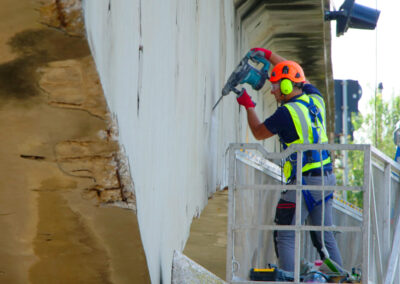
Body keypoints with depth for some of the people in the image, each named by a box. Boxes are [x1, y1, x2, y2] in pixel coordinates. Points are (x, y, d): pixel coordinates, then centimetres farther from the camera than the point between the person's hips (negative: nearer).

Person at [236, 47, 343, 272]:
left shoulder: (287, 112, -15)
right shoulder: (315, 100, 6)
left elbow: (259, 133, 2)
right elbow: (295, 75, 25)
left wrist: (248, 105, 15)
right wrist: (269, 55, 29)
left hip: (303, 183, -7)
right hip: (326, 180, 7)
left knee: (286, 237, -2)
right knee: (325, 237, 13)